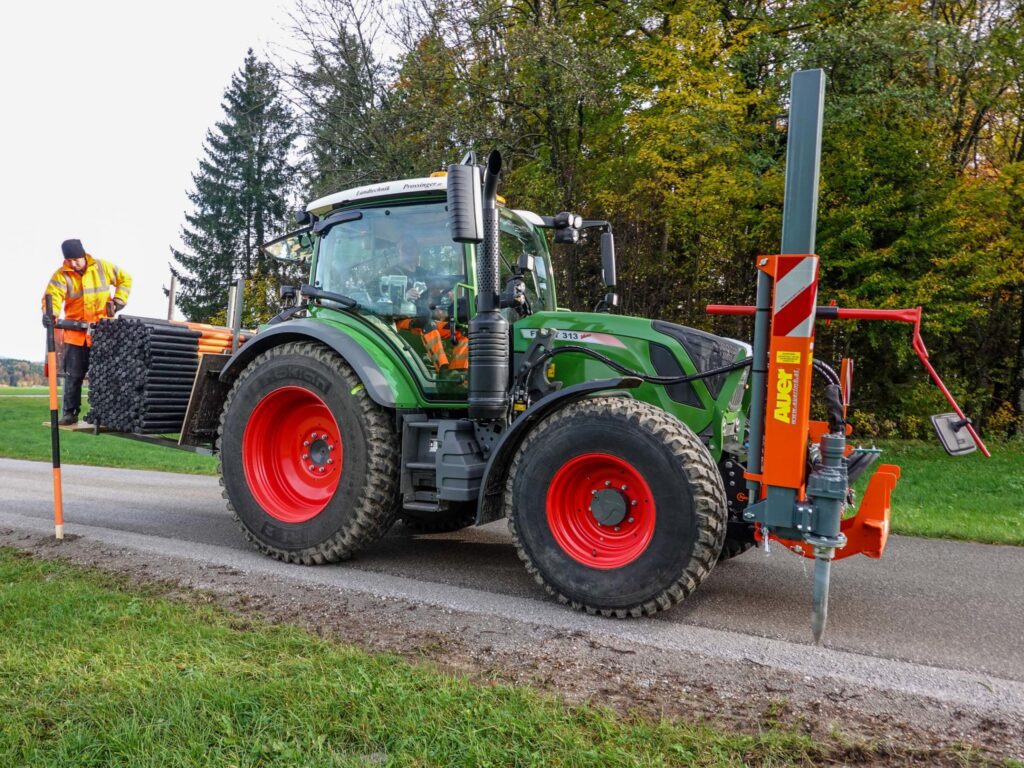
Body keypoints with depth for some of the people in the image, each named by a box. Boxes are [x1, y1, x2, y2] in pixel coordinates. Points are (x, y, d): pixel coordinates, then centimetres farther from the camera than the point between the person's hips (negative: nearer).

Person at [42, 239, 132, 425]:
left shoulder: (102, 267, 0)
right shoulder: (61, 275, -4)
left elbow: (125, 279, 13)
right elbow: (52, 296, -17)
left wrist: (119, 300, 2)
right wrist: (49, 313, -37)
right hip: (76, 332, 0)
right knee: (73, 375, 2)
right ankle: (70, 412, 10)